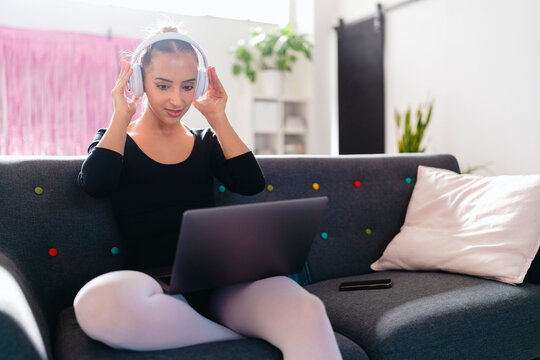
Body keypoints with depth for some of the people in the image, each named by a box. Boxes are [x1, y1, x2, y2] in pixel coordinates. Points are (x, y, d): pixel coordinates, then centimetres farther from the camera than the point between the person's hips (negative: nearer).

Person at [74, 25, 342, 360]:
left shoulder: (206, 142, 18)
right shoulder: (115, 141, 13)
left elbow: (252, 184, 1)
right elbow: (95, 184, -10)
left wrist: (219, 120, 4)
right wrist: (121, 117, -1)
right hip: (157, 287, 1)